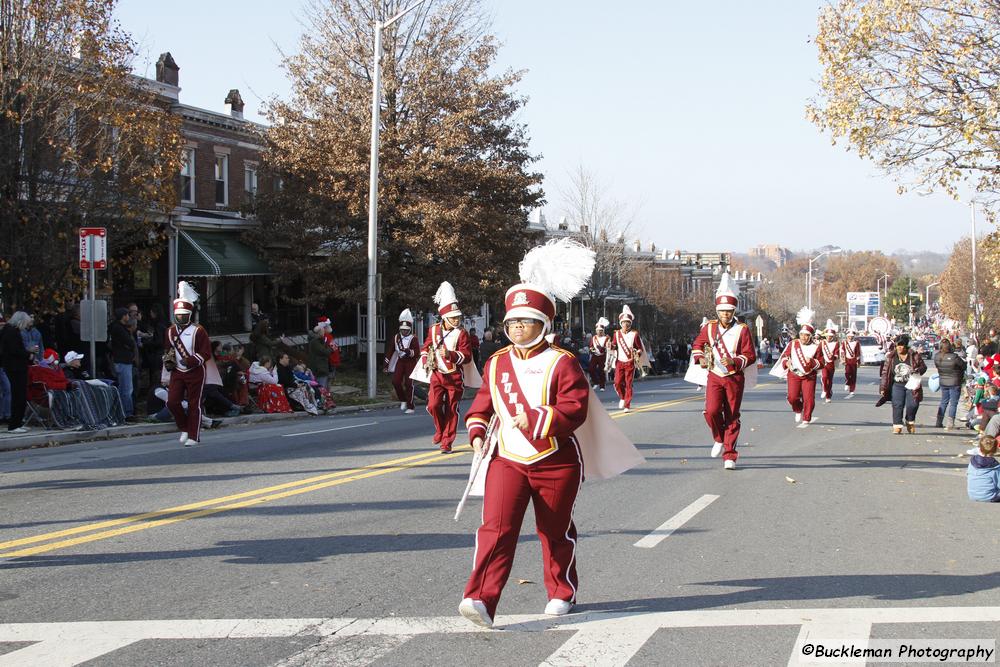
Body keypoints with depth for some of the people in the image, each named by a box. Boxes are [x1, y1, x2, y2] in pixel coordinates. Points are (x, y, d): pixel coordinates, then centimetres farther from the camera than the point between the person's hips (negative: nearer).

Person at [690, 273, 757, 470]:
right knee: (712, 411, -14)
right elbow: (697, 344, 18)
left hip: (735, 378, -2)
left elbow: (750, 356, -7)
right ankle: (719, 440, 15)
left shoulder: (742, 330, -6)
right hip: (714, 377, 2)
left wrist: (734, 362, -24)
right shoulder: (709, 328, 2)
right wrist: (700, 358, -1)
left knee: (732, 417, 1)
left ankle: (729, 456, 7)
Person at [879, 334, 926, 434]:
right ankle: (897, 426, 0)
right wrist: (883, 387, 2)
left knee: (912, 404, -7)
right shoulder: (891, 356, 4)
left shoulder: (914, 355, 0)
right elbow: (885, 372, 7)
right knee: (897, 406, -7)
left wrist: (918, 370, -16)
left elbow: (923, 367, 9)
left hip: (911, 385, -1)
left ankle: (910, 422, 20)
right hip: (897, 385, 1)